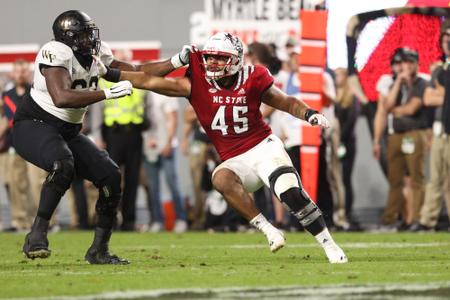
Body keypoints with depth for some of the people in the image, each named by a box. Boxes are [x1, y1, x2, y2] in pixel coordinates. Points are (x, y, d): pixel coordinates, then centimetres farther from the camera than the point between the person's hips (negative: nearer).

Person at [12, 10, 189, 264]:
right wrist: (108, 93, -37)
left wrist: (176, 63, 0)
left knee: (111, 177, -1)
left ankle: (99, 250, 11)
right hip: (34, 126, -8)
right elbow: (62, 98, -37)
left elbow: (136, 73, 10)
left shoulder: (97, 54, 2)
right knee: (63, 165, -37)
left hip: (69, 132, 8)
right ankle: (37, 235, -27)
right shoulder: (57, 53, -23)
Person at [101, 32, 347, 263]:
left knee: (292, 195, -22)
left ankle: (329, 245, -7)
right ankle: (267, 229, -23)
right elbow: (150, 82, -9)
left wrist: (308, 113, -14)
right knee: (221, 179, -33)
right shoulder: (197, 84, -6)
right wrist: (108, 73, -14)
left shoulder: (251, 81, -7)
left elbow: (287, 102, 6)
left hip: (263, 147, -1)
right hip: (235, 161, 1)